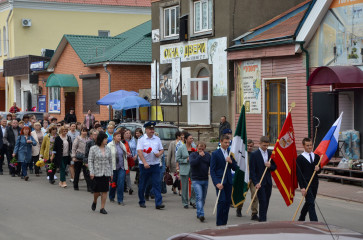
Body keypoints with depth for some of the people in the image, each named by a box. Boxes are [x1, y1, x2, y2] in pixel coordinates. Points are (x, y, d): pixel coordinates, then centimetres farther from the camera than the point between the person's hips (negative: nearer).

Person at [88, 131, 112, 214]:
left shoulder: (108, 149, 8)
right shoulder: (93, 149, -3)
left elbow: (110, 161, 13)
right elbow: (90, 161, -4)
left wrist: (111, 173, 11)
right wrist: (91, 172, -12)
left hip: (106, 173, 3)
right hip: (97, 172, -3)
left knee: (105, 190, -1)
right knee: (97, 190, -1)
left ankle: (102, 208, 6)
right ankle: (94, 202, 30)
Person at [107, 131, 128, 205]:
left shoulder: (122, 145, 11)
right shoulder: (109, 145, -4)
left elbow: (125, 155, 21)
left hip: (122, 167, 3)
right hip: (113, 167, -3)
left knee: (121, 183, -7)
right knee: (113, 183, 9)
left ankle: (120, 200, -5)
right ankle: (111, 197, 30)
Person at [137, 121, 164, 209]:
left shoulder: (157, 139, 11)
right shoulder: (141, 140, -2)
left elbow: (162, 149, 16)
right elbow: (139, 152, -11)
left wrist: (159, 153, -8)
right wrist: (144, 162, -22)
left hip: (155, 165, 2)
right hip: (144, 165, -2)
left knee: (157, 184, -6)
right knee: (142, 184, 7)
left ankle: (158, 203, -10)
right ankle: (141, 202, 23)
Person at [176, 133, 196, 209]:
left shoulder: (194, 147, 8)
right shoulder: (181, 148, -3)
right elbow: (178, 159, -3)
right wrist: (186, 160, -13)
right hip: (184, 169, -3)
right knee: (184, 187, 3)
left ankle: (192, 201, 9)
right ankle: (185, 203, 14)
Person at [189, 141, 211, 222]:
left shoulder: (207, 155, 9)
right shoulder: (193, 155, -3)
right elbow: (192, 163, -21)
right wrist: (200, 156, -19)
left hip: (205, 180, 5)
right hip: (196, 180, -5)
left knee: (203, 198, 11)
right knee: (199, 197, -15)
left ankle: (199, 214, 23)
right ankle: (201, 214, -20)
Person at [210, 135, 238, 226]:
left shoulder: (230, 153, 12)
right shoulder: (215, 153, -4)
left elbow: (235, 168, 12)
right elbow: (212, 170, -7)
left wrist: (231, 162, -9)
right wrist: (217, 183, -16)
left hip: (228, 181, 5)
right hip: (220, 181, -5)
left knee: (228, 202, 5)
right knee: (222, 201, -13)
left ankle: (224, 223, 14)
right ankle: (219, 223, -6)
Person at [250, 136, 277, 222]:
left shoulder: (270, 153, 9)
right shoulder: (254, 154, -7)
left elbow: (274, 167, 14)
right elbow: (252, 171, -9)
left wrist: (270, 166, -9)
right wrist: (256, 183, -18)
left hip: (268, 182, 5)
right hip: (260, 182, -5)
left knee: (266, 202, 8)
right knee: (263, 202, -11)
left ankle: (263, 219, 18)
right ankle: (262, 219, -9)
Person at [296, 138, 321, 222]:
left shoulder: (316, 156, 11)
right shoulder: (300, 158, -5)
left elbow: (319, 171, 17)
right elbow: (299, 174, -8)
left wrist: (318, 169, -9)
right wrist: (302, 187, -15)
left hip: (314, 183, 6)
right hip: (306, 183, -6)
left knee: (308, 202, 15)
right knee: (311, 203, -11)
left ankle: (301, 219, 32)